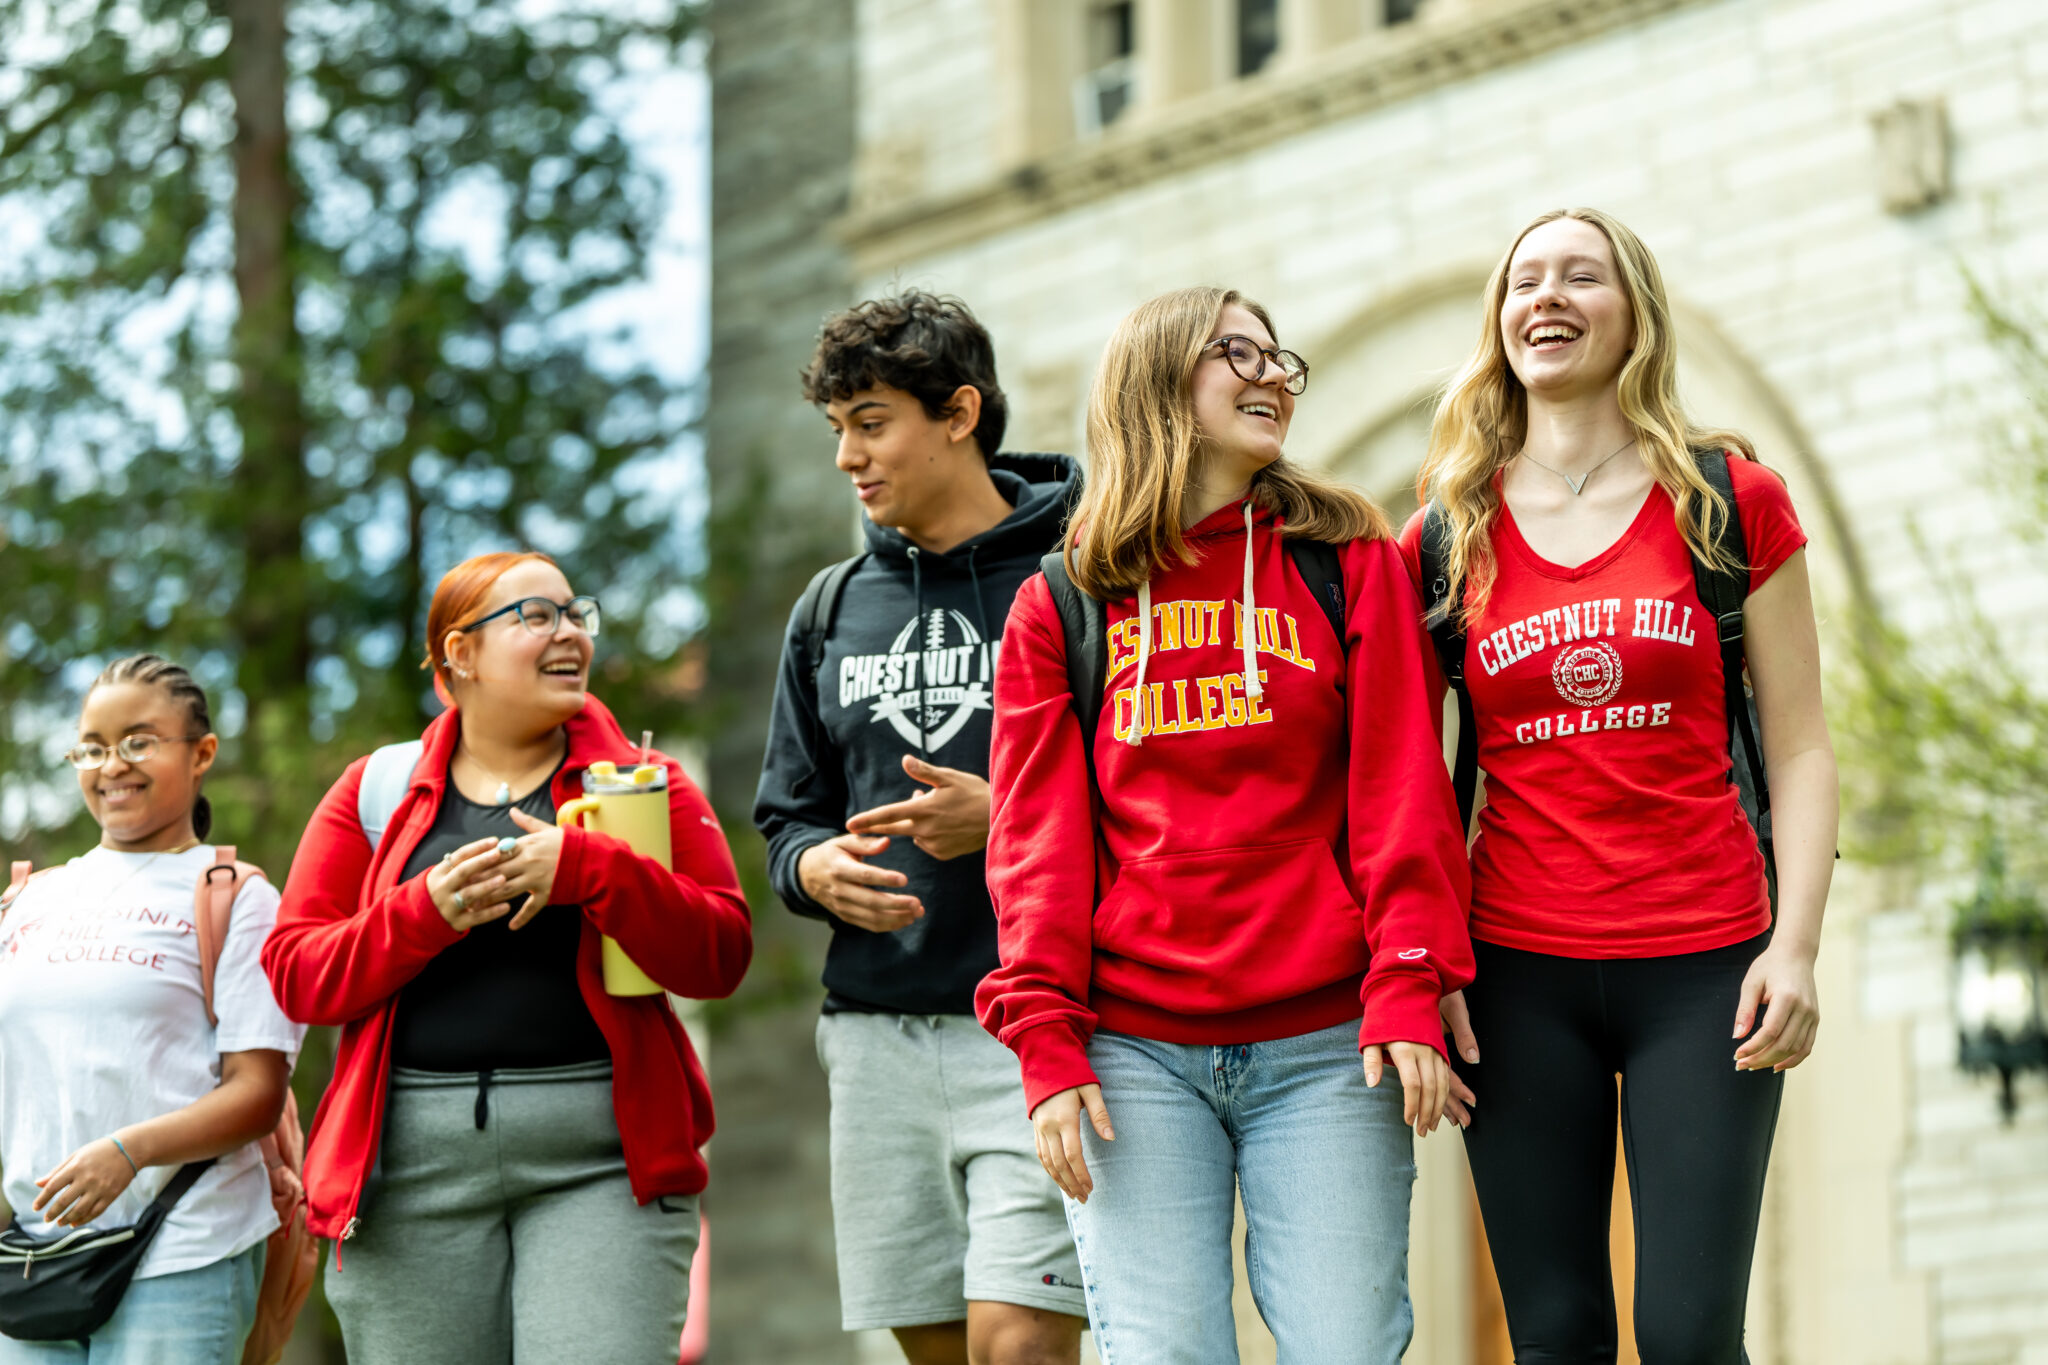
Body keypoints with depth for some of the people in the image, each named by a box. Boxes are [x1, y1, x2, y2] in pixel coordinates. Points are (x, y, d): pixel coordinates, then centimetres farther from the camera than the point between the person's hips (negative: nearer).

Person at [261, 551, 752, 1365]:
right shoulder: (378, 792, 12)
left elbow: (721, 952, -1)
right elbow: (294, 971, 5)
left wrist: (586, 869, -14)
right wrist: (426, 911, -11)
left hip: (600, 1158, -1)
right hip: (413, 1167, 1)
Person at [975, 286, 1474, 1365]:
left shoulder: (1350, 559, 11)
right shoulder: (1061, 603, 11)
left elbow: (1400, 783, 4)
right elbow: (1038, 836, 6)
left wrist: (1409, 987, -8)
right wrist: (1046, 1038, -5)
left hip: (1325, 1044, 0)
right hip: (1133, 1050, 0)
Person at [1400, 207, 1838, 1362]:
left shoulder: (1731, 502, 4)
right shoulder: (1449, 539, 8)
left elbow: (1800, 750, 3)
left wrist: (1796, 945, -8)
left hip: (1702, 965, -2)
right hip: (1517, 973, 2)